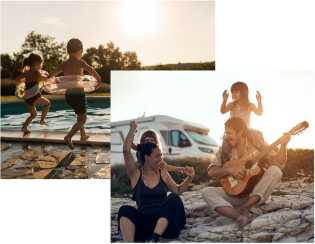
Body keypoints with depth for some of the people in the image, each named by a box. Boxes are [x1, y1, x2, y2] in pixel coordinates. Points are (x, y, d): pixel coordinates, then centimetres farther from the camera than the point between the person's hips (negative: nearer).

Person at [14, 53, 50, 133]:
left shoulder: (26, 72, 14)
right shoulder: (36, 72, -8)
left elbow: (16, 79, 24)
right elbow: (38, 78, -32)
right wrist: (48, 77, -21)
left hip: (27, 98, 7)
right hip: (35, 97, -7)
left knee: (34, 114, 26)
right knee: (47, 103, 21)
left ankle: (24, 127, 12)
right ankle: (42, 120, 14)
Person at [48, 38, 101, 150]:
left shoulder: (63, 65, 3)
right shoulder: (79, 62, -11)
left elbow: (50, 76, -5)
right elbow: (90, 69, -32)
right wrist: (98, 79, -19)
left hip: (68, 95, 6)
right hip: (78, 95, -6)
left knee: (81, 113, 31)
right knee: (82, 120, 7)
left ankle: (83, 134, 39)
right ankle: (69, 136, -14)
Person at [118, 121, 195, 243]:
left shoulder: (162, 174, 16)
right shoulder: (136, 174, 7)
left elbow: (177, 191, 24)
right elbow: (126, 150, -3)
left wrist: (190, 178, 8)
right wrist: (133, 128, 7)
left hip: (164, 219, 2)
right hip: (143, 221, -2)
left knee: (173, 198, -27)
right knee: (125, 210, -31)